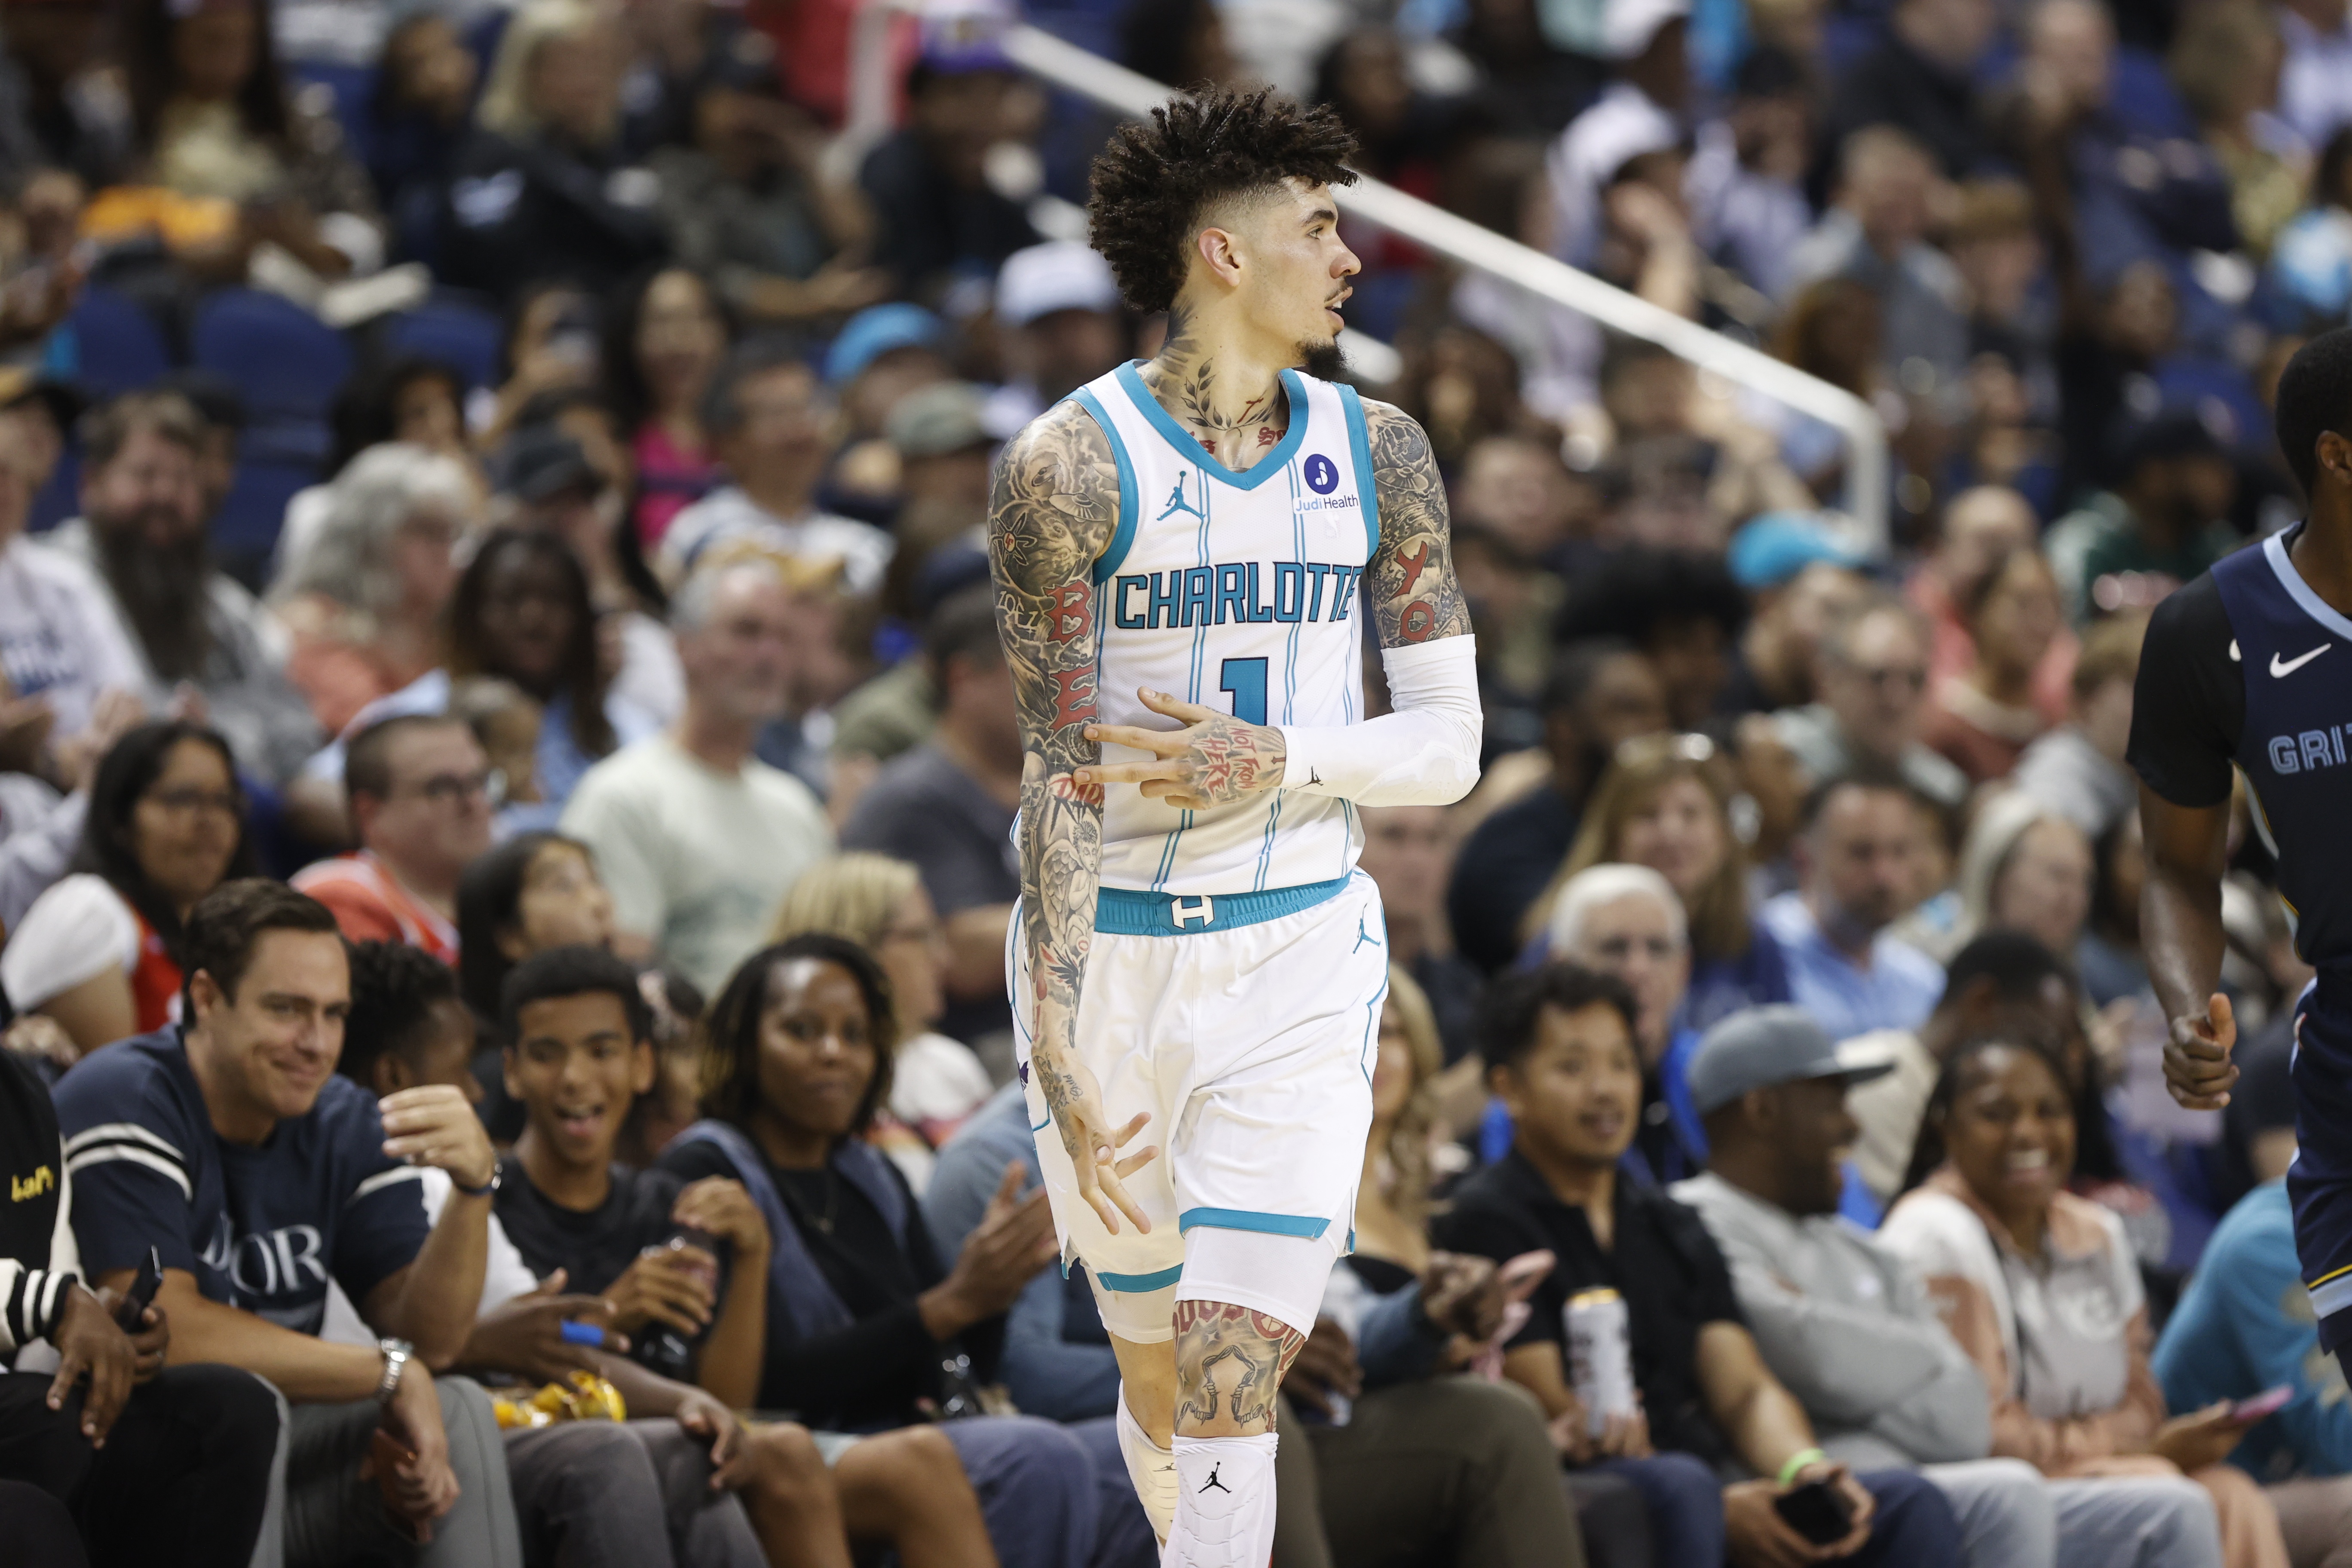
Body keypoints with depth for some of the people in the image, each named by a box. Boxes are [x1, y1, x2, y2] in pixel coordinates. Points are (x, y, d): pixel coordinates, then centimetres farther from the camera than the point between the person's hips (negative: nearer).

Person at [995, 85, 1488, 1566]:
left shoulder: (1377, 455, 2)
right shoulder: (1071, 463, -9)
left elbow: (1451, 743, 3)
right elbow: (1064, 768, -13)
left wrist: (1278, 758, -18)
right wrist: (1059, 1046, -19)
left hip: (1302, 958, 1)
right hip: (1112, 947, -1)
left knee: (1233, 1392, -12)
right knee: (1163, 1388, 13)